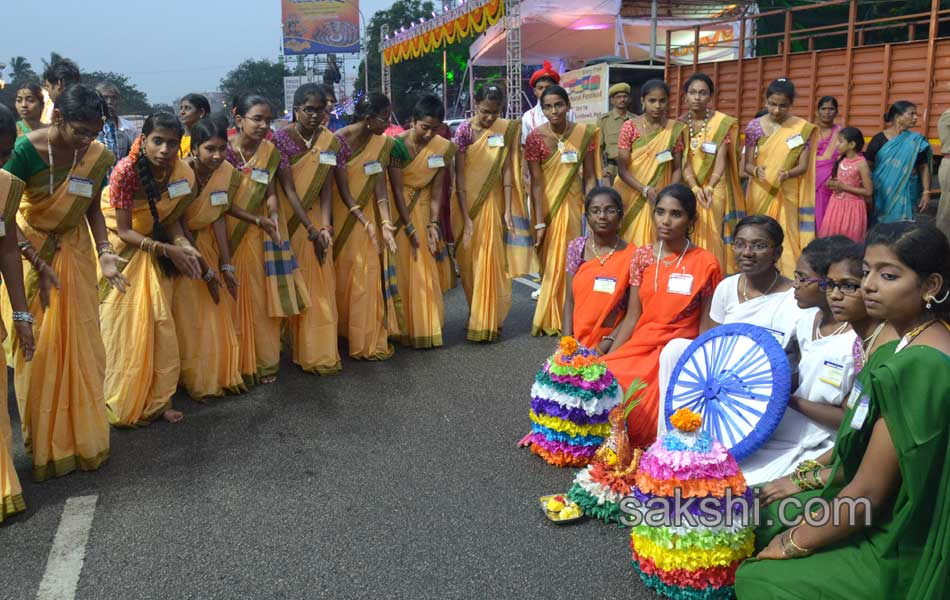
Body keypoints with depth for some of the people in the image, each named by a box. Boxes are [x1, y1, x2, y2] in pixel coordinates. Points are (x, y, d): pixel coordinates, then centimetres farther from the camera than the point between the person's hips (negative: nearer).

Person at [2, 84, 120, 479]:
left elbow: (92, 209, 1)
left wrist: (104, 251, -13)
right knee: (38, 345, 4)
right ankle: (46, 442, 19)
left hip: (75, 250, 3)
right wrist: (38, 262, -24)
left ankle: (84, 435, 23)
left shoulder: (97, 156, -12)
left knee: (81, 342, 7)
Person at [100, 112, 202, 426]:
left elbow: (171, 220, -3)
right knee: (124, 326, -3)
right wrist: (167, 250, -30)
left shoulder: (182, 173, -13)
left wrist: (184, 246, -23)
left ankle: (156, 400, 15)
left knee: (158, 323, 3)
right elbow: (124, 231, -22)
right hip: (118, 247, -4)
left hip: (152, 249, 4)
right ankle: (121, 405, 12)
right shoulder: (126, 171, -27)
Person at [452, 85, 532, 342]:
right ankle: (475, 317, 23)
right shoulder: (464, 130, -9)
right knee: (470, 261, 7)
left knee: (492, 262, 3)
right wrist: (465, 218, -16)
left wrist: (508, 211, -12)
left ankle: (489, 321, 13)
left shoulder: (507, 130, -4)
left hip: (494, 203, 1)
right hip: (468, 203, -1)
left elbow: (507, 170, -6)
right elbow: (460, 175, -12)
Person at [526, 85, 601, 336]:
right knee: (549, 263, 5)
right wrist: (539, 223, -16)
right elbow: (536, 182, -13)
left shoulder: (584, 134, -3)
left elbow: (589, 177, -1)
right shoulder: (535, 137, -9)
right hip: (546, 205, -2)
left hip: (573, 204, 2)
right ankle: (548, 320, 20)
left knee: (572, 261, 4)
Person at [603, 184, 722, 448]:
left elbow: (706, 326, -2)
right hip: (640, 345, 4)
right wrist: (608, 357, -3)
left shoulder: (705, 263, -5)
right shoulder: (642, 256, 7)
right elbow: (632, 317, 7)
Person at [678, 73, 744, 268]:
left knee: (712, 238, -4)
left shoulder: (723, 123, -6)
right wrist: (695, 188, -24)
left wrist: (709, 188, -33)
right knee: (688, 240, 3)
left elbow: (721, 158, -15)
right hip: (688, 190, 2)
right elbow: (683, 160, -7)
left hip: (714, 190, -2)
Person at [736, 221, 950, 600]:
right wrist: (808, 477, 11)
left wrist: (793, 544, -13)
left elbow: (868, 493, -24)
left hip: (894, 550, -9)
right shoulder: (909, 347, 2)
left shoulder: (917, 368, -29)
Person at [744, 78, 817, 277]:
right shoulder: (754, 126, 0)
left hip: (786, 196, -1)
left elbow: (803, 165, -4)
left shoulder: (802, 128, -3)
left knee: (785, 242, -4)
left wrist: (787, 174, -25)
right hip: (759, 195, 1)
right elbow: (747, 164, -1)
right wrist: (756, 170, -24)